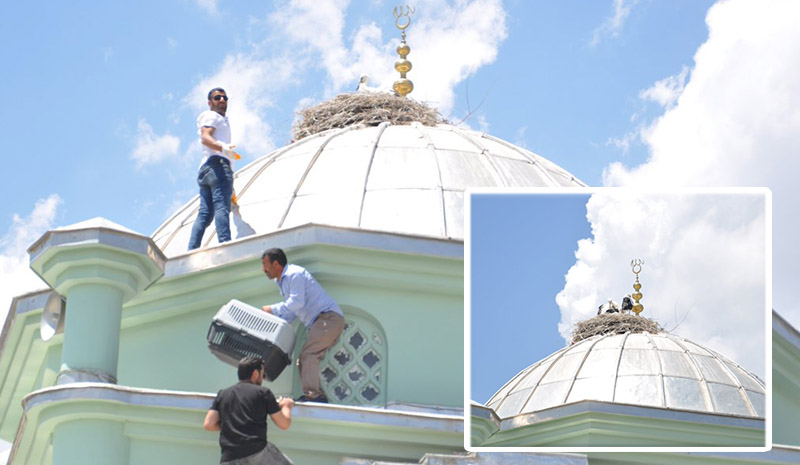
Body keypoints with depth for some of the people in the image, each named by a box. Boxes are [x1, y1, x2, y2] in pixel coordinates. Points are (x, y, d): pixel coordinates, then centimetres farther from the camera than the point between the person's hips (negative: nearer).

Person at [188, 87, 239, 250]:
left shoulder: (221, 120, 36)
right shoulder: (211, 116, 8)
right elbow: (205, 138, -11)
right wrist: (223, 148, -32)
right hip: (217, 163, -9)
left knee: (205, 213, -1)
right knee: (222, 206, -22)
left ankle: (191, 250, -10)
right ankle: (225, 243, -36)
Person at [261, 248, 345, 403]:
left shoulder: (294, 274, -9)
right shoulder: (282, 281, 23)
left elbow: (297, 302, -21)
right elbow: (290, 314, 28)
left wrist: (273, 309, -11)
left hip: (329, 317, -10)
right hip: (317, 322, 10)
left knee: (308, 355, -20)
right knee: (303, 360, 5)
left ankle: (311, 394, -25)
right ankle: (318, 396, 1)